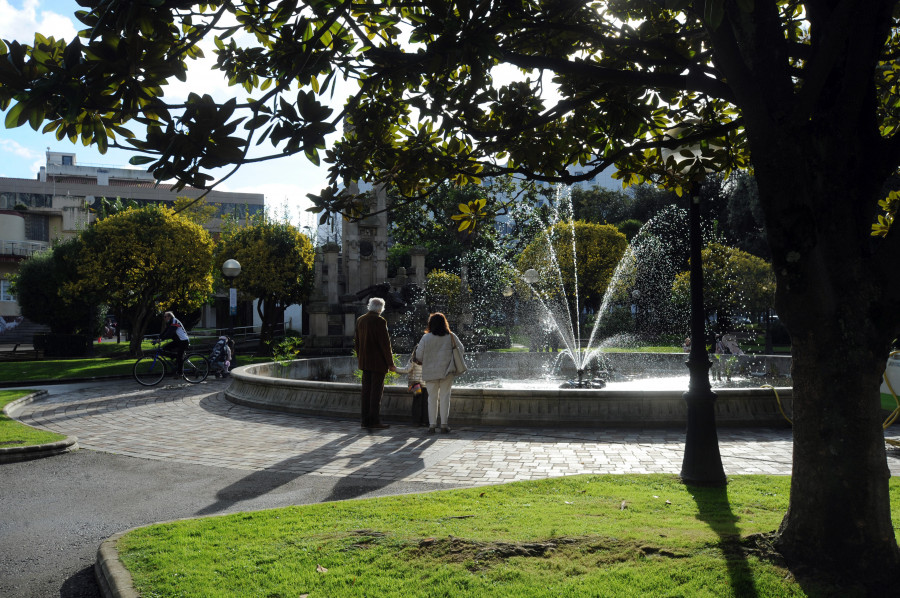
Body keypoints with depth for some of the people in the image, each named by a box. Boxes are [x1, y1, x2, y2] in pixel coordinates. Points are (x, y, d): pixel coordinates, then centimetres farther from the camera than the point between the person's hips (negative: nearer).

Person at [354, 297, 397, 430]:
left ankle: (366, 420, 15)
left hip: (364, 362, 7)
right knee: (376, 391, -2)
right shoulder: (380, 321, -14)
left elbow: (356, 341, 14)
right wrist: (390, 363, -8)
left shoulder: (360, 320, 7)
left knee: (366, 390, 11)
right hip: (378, 362, -7)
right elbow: (385, 344, -14)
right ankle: (374, 421, 0)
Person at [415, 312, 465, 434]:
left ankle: (432, 424, 7)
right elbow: (461, 350, 4)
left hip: (430, 372, 0)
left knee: (432, 397, 8)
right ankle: (444, 424, 4)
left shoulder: (426, 338, -6)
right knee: (445, 396, 6)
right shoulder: (451, 337, -3)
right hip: (447, 372, 0)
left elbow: (418, 356, -4)